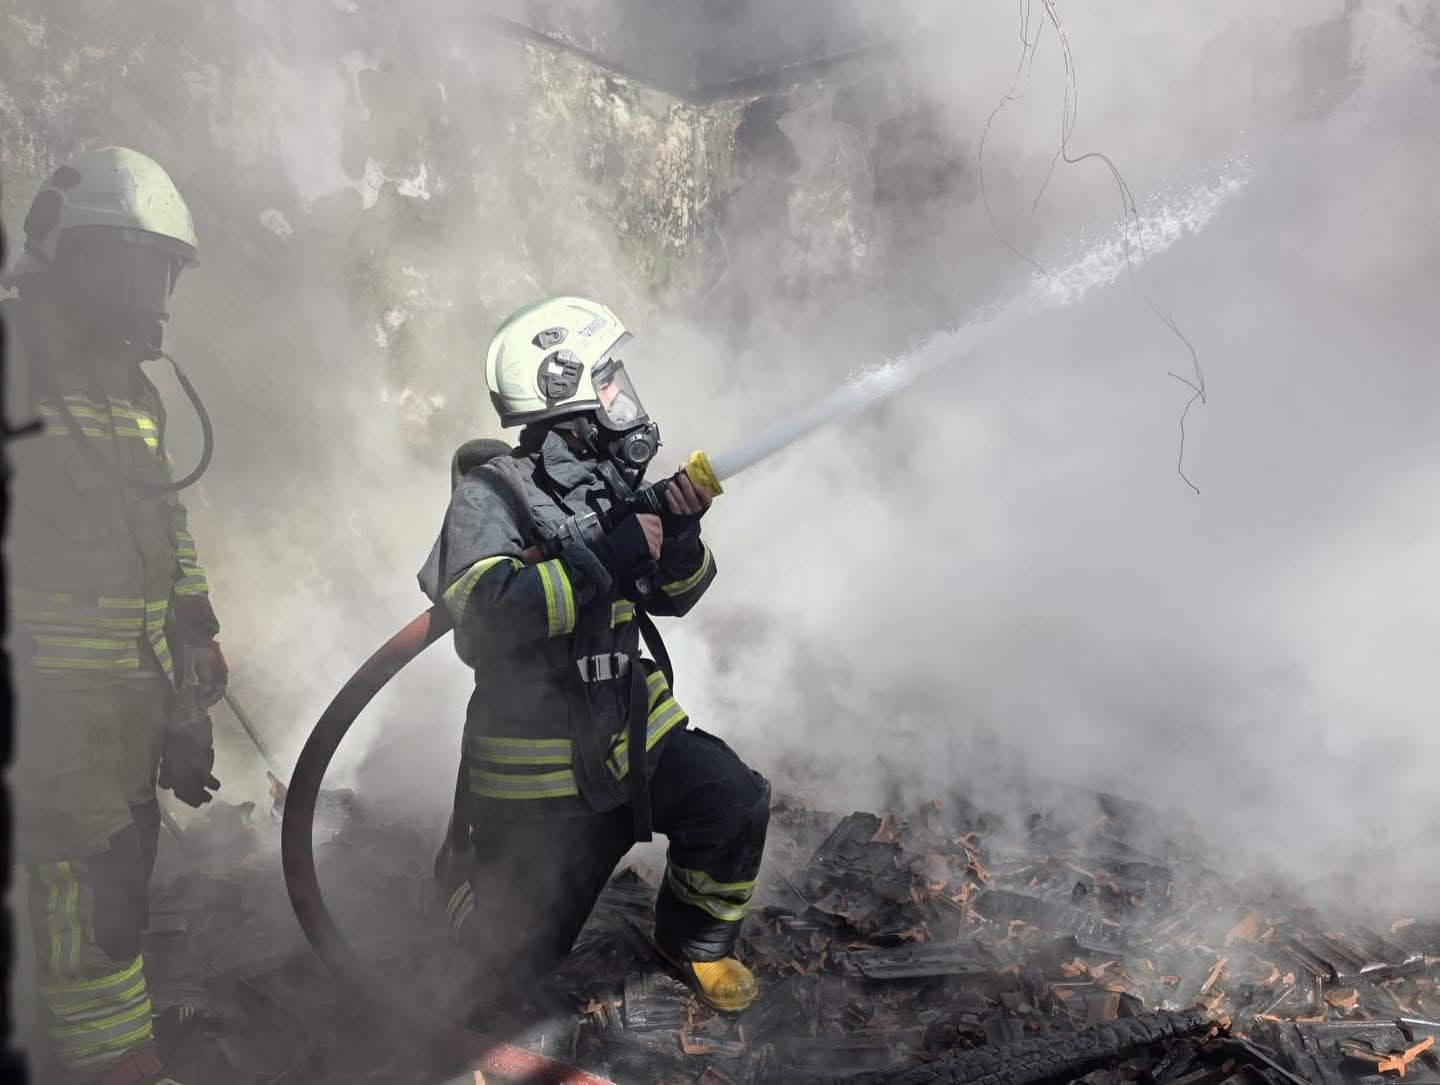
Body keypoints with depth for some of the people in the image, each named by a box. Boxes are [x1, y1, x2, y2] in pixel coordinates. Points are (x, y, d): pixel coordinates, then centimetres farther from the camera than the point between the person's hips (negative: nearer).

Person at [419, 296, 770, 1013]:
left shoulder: (609, 485, 2)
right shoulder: (491, 495, -17)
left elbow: (672, 598, 7)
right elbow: (491, 610, -34)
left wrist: (682, 532, -13)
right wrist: (613, 555, -30)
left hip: (633, 728, 5)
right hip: (537, 762, -5)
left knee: (733, 803, -18)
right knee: (521, 956, 10)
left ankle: (696, 941, 12)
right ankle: (467, 860, 43)